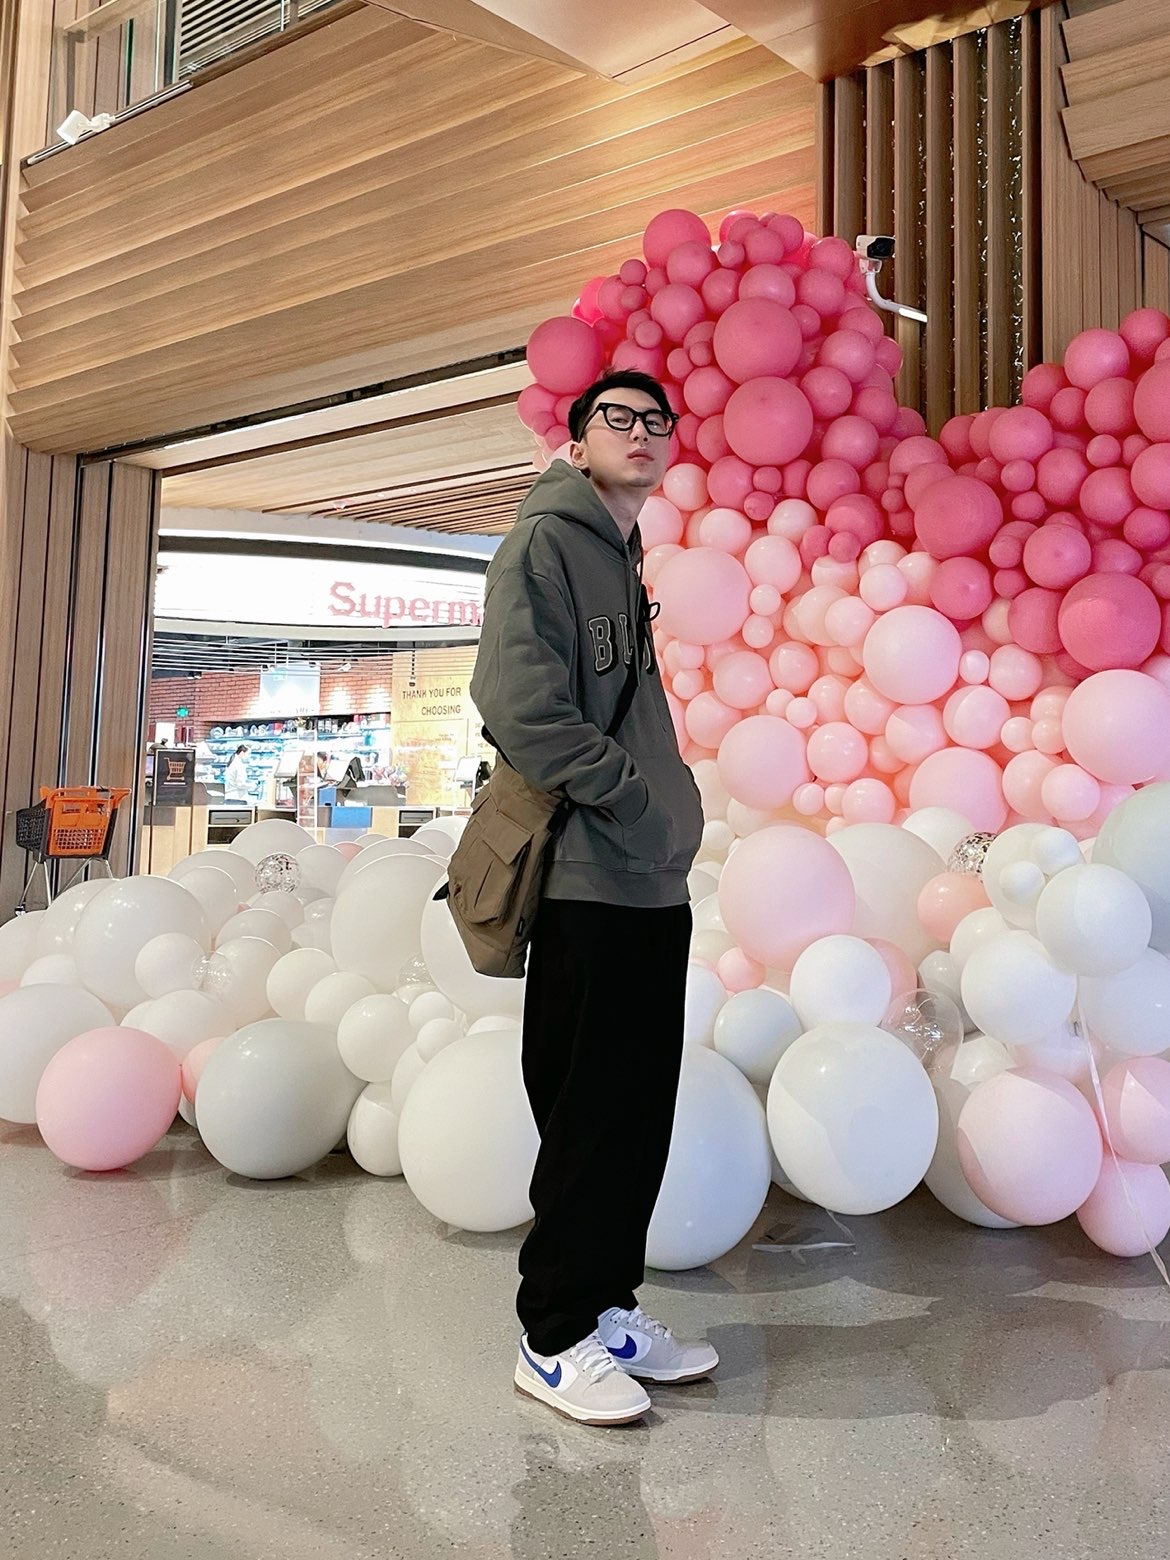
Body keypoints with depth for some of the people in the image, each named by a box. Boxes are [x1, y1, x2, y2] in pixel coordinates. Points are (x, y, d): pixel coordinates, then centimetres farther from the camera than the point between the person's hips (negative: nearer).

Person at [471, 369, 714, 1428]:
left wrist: (674, 819, 10)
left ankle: (608, 1308, 28)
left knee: (640, 1109, 13)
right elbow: (518, 703, -19)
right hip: (588, 884, -9)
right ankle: (556, 1339, 14)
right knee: (589, 1113, -1)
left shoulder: (626, 562, 21)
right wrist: (630, 797, -15)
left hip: (654, 883, 9)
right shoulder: (545, 543, -6)